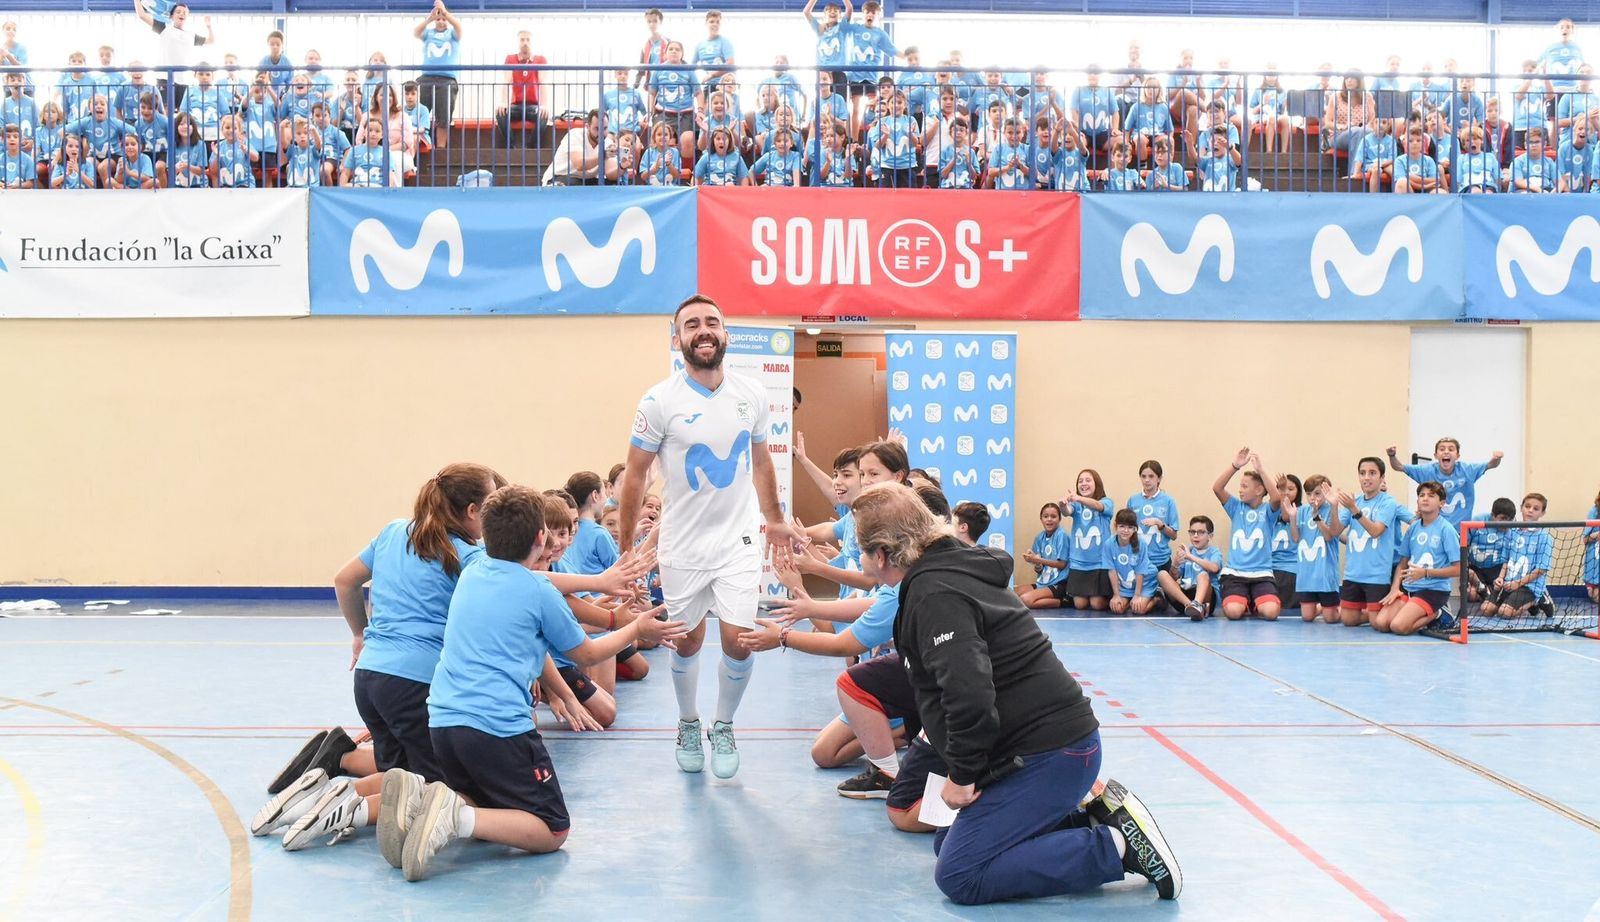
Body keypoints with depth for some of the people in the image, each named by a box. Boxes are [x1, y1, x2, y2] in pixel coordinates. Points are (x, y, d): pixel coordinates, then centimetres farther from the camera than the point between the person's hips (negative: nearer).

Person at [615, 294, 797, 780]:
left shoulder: (751, 394, -1)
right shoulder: (660, 401, -11)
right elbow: (635, 475, -5)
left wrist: (775, 521, 17)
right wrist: (626, 550, -5)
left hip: (739, 540, 1)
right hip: (682, 544, -1)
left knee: (739, 641, -7)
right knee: (686, 643, 10)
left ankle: (723, 729, 19)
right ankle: (688, 726, 36)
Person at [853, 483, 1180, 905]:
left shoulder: (933, 591, -17)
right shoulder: (952, 568, 16)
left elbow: (969, 692, -28)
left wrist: (962, 775, -17)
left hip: (1050, 752, -11)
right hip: (1050, 739, 11)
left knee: (958, 875, -12)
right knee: (947, 844, 15)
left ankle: (1116, 845, -12)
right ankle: (1095, 821, 8)